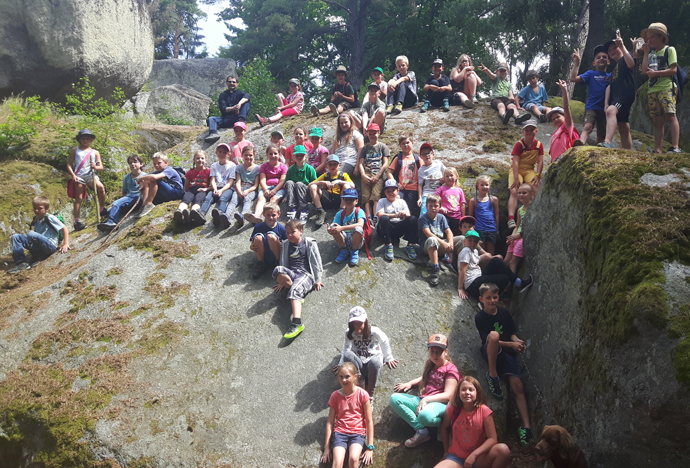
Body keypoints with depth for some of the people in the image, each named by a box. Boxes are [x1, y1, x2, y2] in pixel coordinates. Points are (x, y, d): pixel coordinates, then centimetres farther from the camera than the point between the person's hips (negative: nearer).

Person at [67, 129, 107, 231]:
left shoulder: (95, 152, 15)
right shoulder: (75, 150, 13)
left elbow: (101, 167, 10)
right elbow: (69, 164, 9)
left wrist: (96, 167, -14)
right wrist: (73, 175, -7)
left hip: (90, 175, 1)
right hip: (79, 176, 0)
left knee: (100, 187, -28)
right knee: (78, 198, -3)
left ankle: (103, 209, -14)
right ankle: (77, 221, 0)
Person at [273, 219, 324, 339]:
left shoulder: (309, 243, 9)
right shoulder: (285, 245, 21)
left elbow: (316, 262, 9)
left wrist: (317, 280, 7)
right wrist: (282, 282, 18)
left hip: (306, 275, -4)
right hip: (290, 275, 4)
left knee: (295, 290, -39)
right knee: (277, 270, -32)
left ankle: (297, 324, -55)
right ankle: (298, 292, -22)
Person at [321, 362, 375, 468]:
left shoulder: (362, 394, 1)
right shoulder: (335, 396, 6)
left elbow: (369, 421, 3)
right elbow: (330, 422, 9)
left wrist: (370, 448, -1)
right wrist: (326, 447, 4)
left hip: (358, 433, -1)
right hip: (339, 432, 1)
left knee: (353, 459, -32)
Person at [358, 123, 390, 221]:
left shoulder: (383, 147, 13)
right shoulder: (365, 148, 21)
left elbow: (385, 163, 5)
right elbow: (361, 163, 14)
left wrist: (377, 176, -6)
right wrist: (363, 175, -4)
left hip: (378, 175, -3)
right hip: (366, 175, 3)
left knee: (376, 197, -19)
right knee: (366, 198, -11)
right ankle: (368, 218, -18)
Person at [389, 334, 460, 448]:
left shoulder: (450, 369, -3)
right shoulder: (429, 364, 20)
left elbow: (448, 395, -13)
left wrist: (426, 399, -22)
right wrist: (409, 383, 21)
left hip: (439, 404, -8)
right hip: (422, 400, 8)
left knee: (425, 416, -43)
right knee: (395, 398, -14)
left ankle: (443, 424, -4)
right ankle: (421, 430, -22)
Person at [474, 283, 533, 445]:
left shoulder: (504, 313, 9)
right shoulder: (480, 317, -4)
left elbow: (511, 333, 16)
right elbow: (490, 339, -10)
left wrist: (518, 341, -7)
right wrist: (511, 344, -16)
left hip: (508, 353, 4)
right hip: (490, 351, -4)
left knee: (518, 387, -14)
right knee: (494, 334, -38)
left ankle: (525, 427, -14)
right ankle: (492, 375, -25)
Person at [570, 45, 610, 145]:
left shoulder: (611, 76, 12)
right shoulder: (591, 74, 6)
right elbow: (573, 79, -4)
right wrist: (576, 63, -11)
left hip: (605, 109, 3)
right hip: (591, 107, -3)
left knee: (601, 135, 9)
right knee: (588, 127, -30)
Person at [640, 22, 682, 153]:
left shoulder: (669, 50, 3)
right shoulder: (651, 53, 20)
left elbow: (673, 70, -7)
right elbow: (644, 70, 5)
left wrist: (655, 73, -11)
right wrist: (646, 53, 7)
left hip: (666, 88, -6)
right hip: (652, 90, 6)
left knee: (670, 115, -18)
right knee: (657, 121, 3)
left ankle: (675, 147, -23)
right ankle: (657, 150, 3)